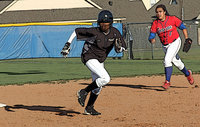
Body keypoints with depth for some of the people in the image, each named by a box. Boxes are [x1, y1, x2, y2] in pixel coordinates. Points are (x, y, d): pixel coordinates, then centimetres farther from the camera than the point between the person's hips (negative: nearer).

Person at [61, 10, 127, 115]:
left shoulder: (115, 32, -7)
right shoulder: (94, 32, -22)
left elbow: (122, 48, 1)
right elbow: (76, 31, -13)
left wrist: (118, 47, -23)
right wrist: (67, 44, -17)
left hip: (100, 61, 8)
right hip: (89, 58, -8)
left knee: (98, 86, 14)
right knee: (105, 78, -23)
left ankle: (89, 108, 28)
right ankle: (84, 92, -10)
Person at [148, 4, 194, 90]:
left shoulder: (172, 19, -13)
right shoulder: (155, 23, -8)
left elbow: (183, 27, -1)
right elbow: (151, 36, -11)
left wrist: (186, 38, -11)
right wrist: (152, 40, -35)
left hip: (175, 42, -4)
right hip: (165, 46, 4)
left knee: (167, 60, -22)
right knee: (176, 62, 18)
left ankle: (167, 82, -17)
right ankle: (187, 74, 46)